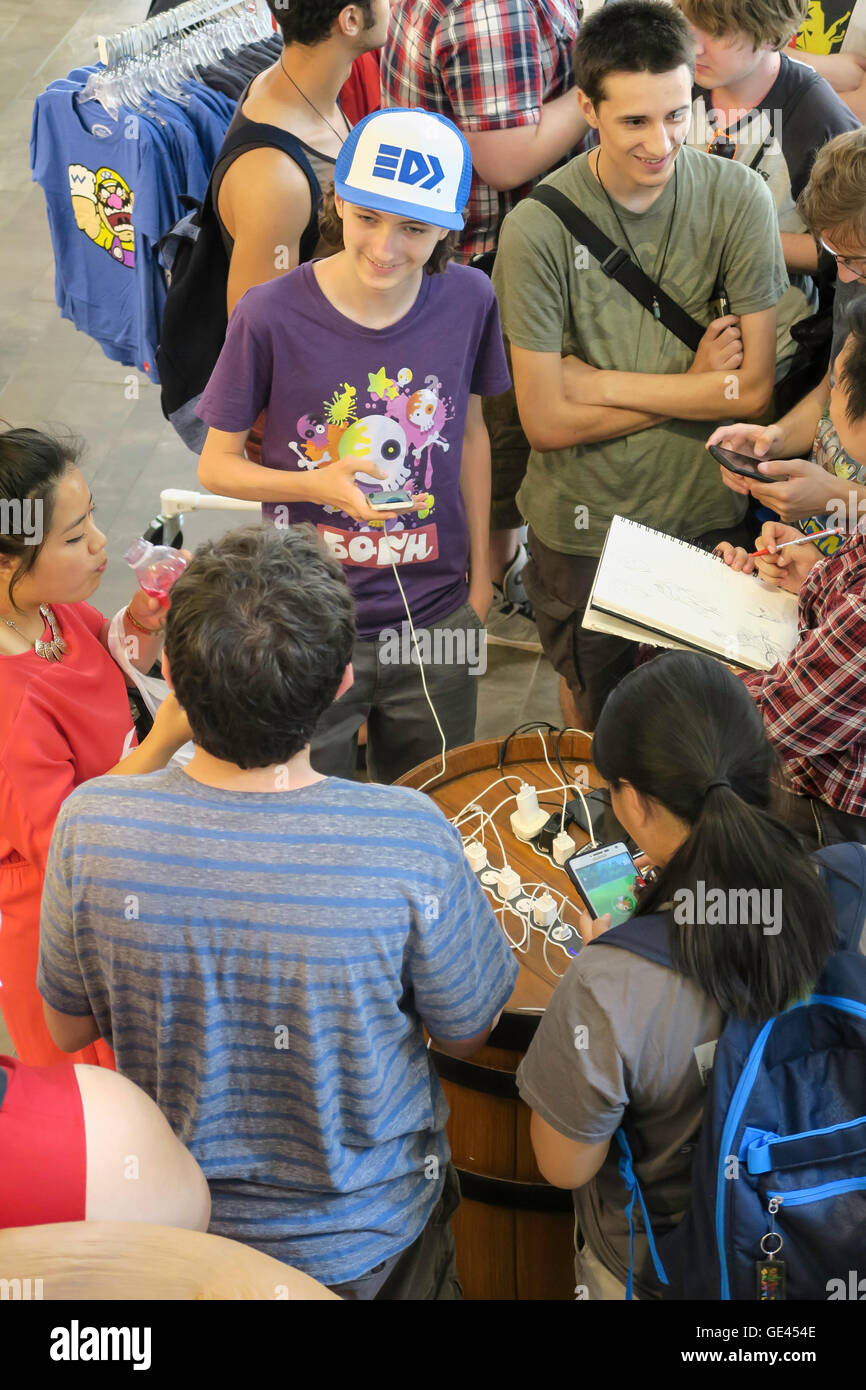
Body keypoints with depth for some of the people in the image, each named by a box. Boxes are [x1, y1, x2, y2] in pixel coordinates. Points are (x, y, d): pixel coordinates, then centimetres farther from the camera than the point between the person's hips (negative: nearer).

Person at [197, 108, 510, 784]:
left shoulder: (468, 298, -7)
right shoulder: (272, 315, -17)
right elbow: (217, 465, -7)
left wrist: (481, 571, 12)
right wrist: (317, 484, -25)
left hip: (435, 622, 3)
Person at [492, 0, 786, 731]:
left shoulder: (737, 197, -14)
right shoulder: (539, 227, -19)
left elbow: (756, 388, -15)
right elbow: (547, 420, -18)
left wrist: (601, 383, -17)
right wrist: (693, 383, -14)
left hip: (705, 508, 1)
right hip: (582, 524, -1)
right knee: (595, 712, 23)